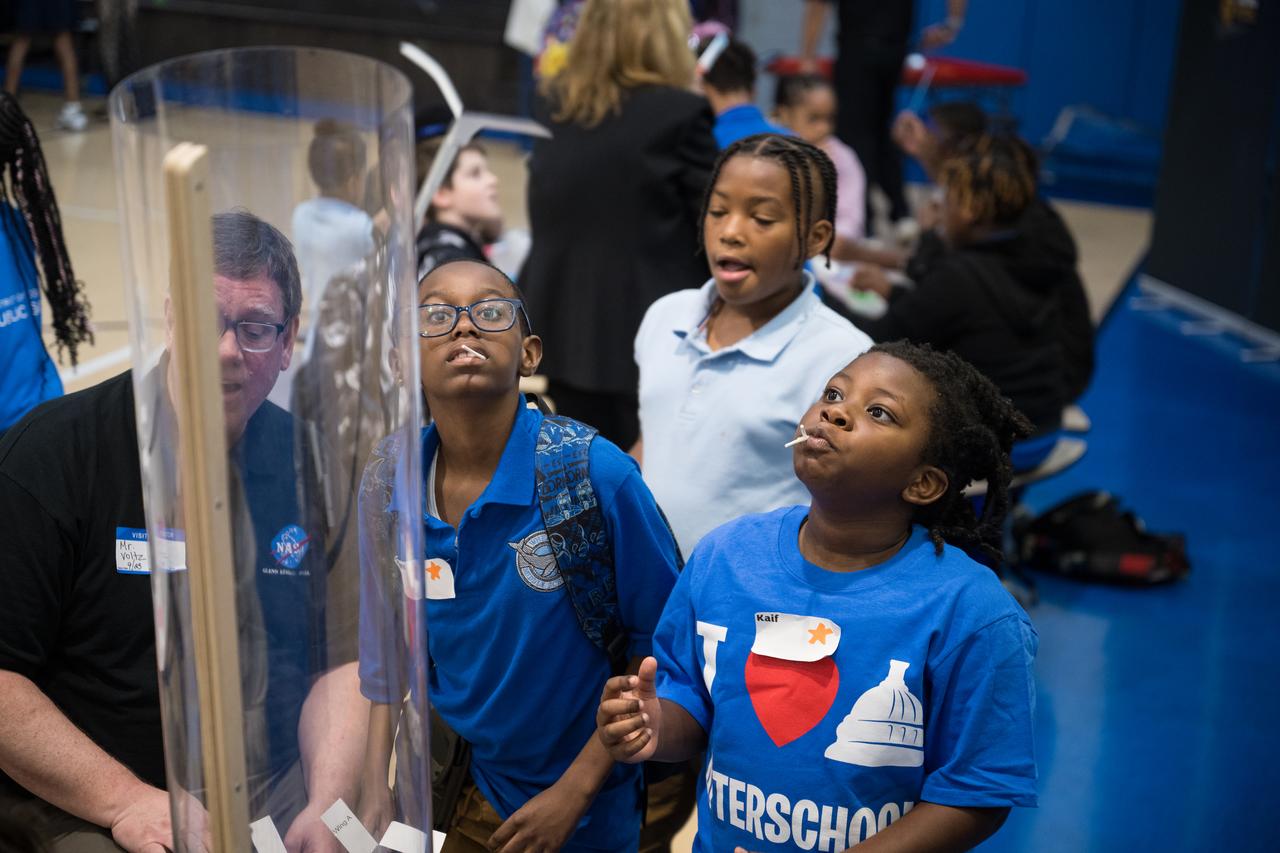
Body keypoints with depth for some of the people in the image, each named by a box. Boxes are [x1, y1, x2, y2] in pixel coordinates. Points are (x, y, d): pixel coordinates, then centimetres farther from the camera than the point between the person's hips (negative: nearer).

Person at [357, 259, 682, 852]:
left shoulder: (598, 475, -20)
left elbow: (658, 646, -14)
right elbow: (388, 653, 5)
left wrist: (575, 790, -15)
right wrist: (376, 784, 0)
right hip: (454, 799, 3)